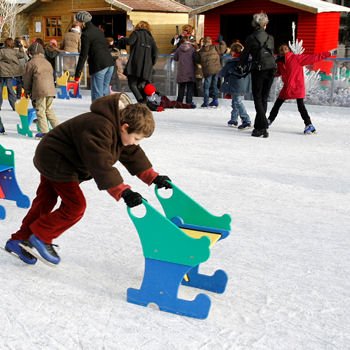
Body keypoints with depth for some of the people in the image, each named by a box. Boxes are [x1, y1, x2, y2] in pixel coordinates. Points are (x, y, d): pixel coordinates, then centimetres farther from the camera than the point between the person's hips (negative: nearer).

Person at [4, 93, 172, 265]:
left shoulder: (119, 129, -4)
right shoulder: (100, 128, -35)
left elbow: (134, 154, 5)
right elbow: (102, 165, -42)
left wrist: (154, 177, -1)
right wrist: (123, 192, -45)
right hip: (55, 159, -10)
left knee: (45, 202, 17)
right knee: (76, 205, -11)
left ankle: (20, 240, 29)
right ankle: (40, 238, 5)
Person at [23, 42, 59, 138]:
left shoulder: (30, 63, 0)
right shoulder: (47, 62, 19)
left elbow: (27, 78, 4)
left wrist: (27, 91, 18)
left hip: (40, 91, -6)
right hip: (51, 89, 6)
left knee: (40, 111, 0)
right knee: (49, 110, 17)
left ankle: (44, 131, -2)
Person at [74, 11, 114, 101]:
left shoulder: (86, 34, -8)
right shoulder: (98, 30, 16)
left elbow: (83, 55, -11)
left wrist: (78, 73, -8)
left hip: (98, 65, -8)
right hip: (109, 63, 8)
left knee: (97, 93, -2)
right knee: (105, 90, 15)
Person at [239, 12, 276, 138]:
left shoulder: (251, 38, -4)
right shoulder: (270, 38, 8)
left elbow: (245, 55, 2)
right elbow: (272, 53, 12)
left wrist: (241, 65, 19)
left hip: (258, 70, -4)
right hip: (271, 69, 4)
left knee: (258, 98, 1)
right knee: (264, 98, 11)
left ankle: (263, 126, -12)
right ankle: (259, 126, 14)